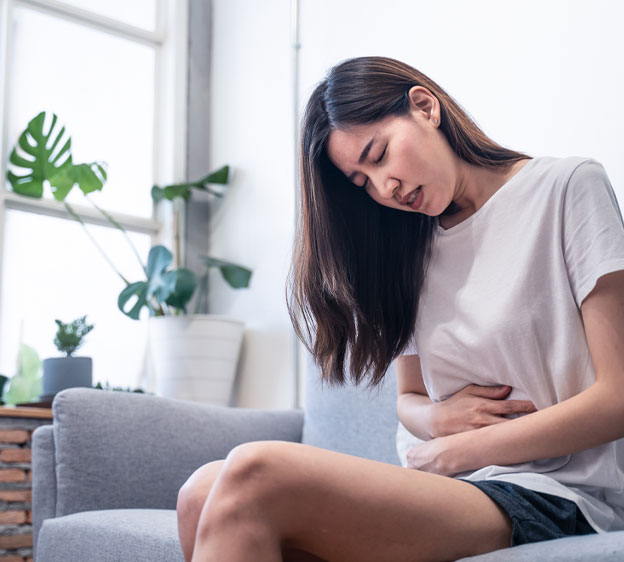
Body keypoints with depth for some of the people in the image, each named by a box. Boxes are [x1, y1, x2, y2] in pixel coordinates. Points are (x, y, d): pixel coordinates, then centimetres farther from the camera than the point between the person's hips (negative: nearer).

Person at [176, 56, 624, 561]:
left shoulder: (570, 186, -1)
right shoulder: (410, 248, 17)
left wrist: (449, 452, -5)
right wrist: (438, 416, -2)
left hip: (554, 495, -6)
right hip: (445, 484, 6)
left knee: (253, 476, -28)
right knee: (205, 493, -22)